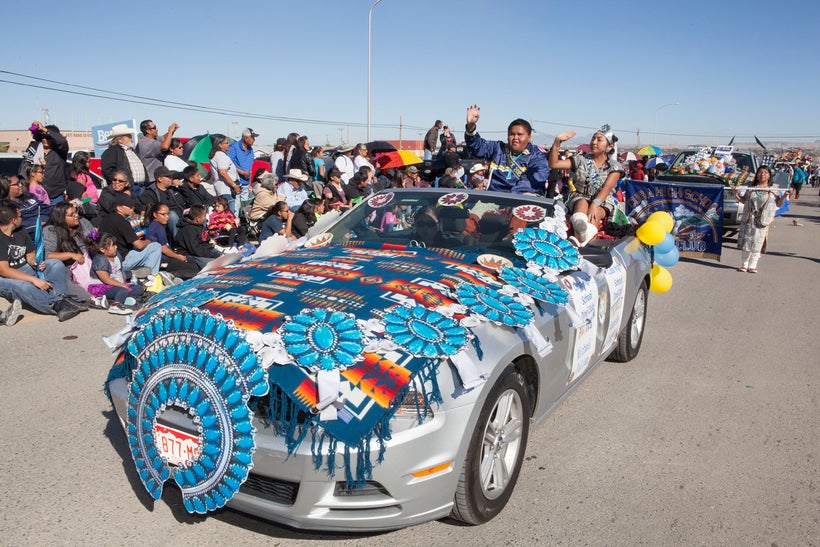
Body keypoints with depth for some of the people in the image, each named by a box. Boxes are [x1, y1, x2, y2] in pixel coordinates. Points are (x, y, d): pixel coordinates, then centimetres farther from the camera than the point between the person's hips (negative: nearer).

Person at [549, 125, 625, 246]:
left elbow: (607, 188, -14)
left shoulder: (614, 166, 4)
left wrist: (595, 203, -32)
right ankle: (579, 224, -72)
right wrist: (557, 142, -12)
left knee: (595, 212, -36)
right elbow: (553, 164, 0)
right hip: (579, 197, 1)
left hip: (603, 202, 0)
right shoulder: (581, 160, 8)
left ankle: (579, 241, -64)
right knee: (583, 203, -36)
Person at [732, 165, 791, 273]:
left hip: (762, 222, -1)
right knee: (745, 242, 1)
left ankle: (752, 265, 7)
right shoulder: (751, 188, 10)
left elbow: (778, 204, 7)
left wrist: (784, 196, -9)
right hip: (748, 220, 2)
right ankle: (744, 264, 11)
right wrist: (736, 194, -1)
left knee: (757, 244, -2)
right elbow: (743, 200, 15)